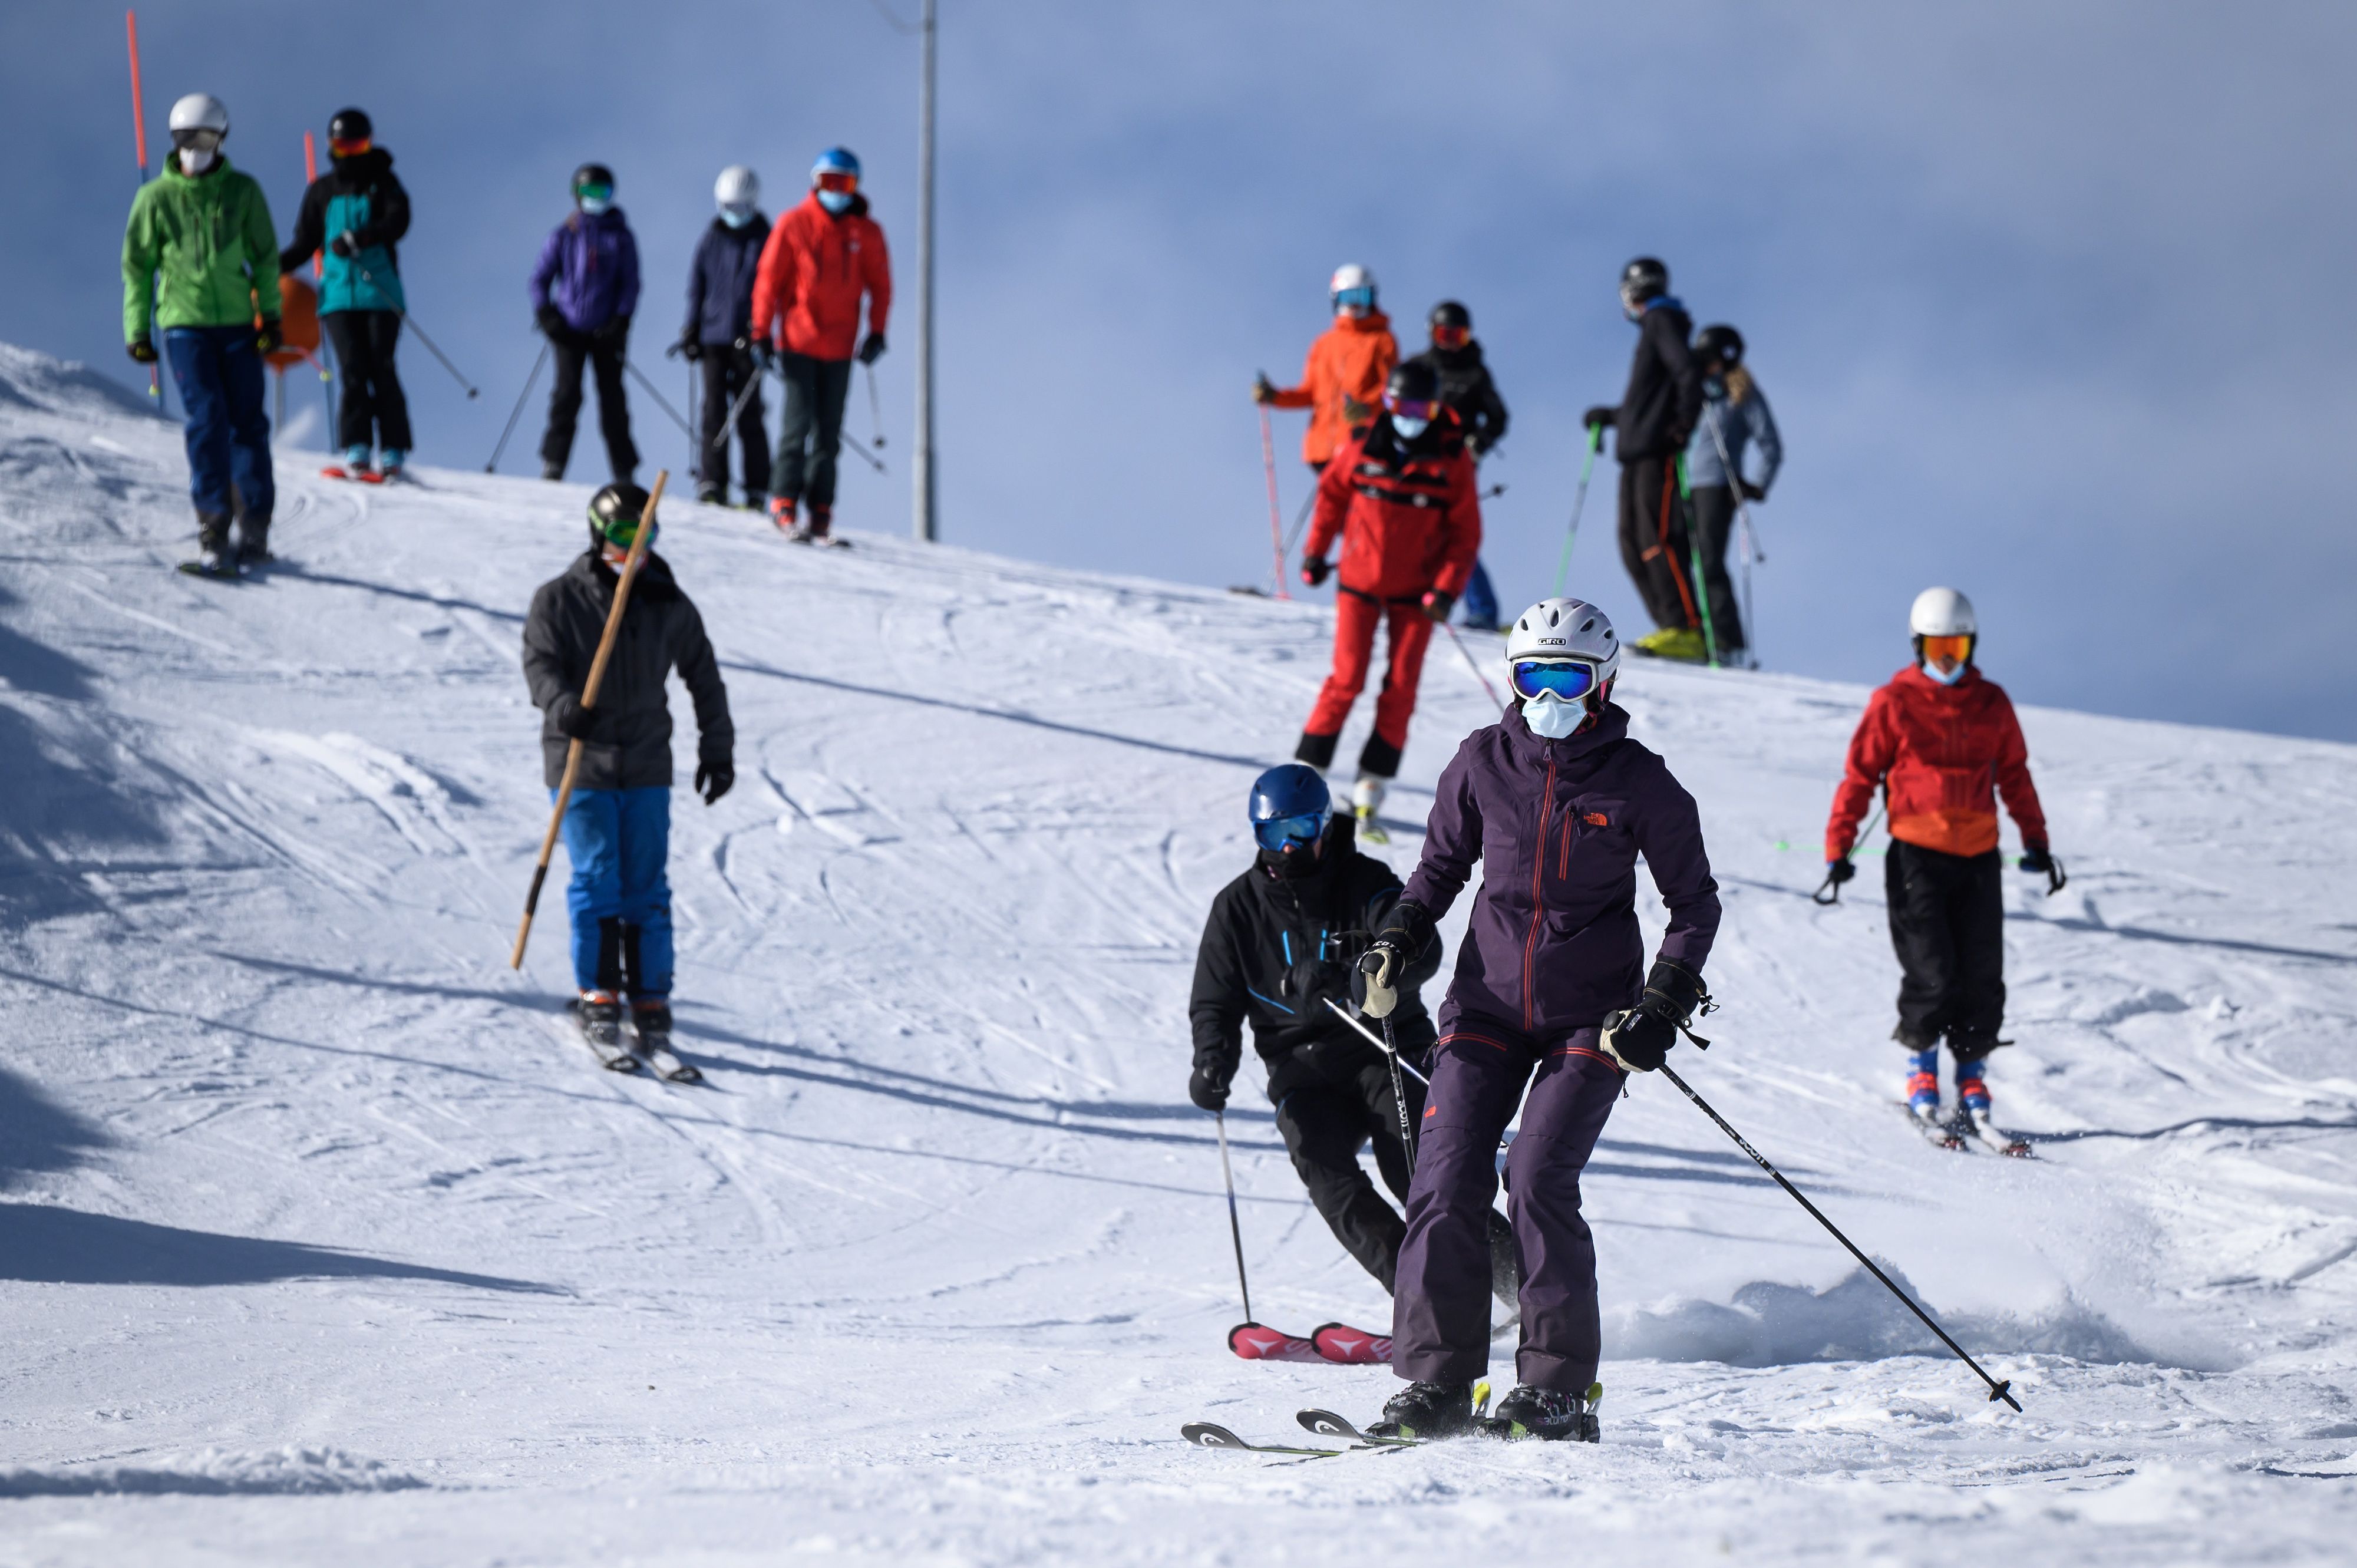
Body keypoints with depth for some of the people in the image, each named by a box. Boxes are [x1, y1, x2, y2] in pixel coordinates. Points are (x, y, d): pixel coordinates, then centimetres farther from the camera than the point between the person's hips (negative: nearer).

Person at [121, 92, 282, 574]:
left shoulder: (242, 191, 5)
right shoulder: (155, 198, 3)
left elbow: (264, 256, 11)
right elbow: (138, 266, 8)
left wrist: (270, 313, 4)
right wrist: (137, 330, 5)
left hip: (238, 322, 2)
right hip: (184, 322, -2)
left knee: (248, 422, 3)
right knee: (208, 420, -13)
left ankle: (255, 529, 13)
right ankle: (213, 531, -11)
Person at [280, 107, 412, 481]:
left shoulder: (383, 184, 7)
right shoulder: (320, 192, 15)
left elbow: (397, 222, -11)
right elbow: (305, 244, 20)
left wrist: (357, 239, -25)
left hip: (380, 292, -2)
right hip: (338, 293, 2)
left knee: (381, 370, -9)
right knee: (353, 370, -10)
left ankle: (393, 450, -4)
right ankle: (356, 448, -9)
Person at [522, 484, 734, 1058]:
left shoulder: (669, 606, 9)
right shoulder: (560, 600, 1)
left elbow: (704, 678, 16)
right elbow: (539, 661, -8)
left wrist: (717, 749, 13)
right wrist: (563, 705, -29)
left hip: (647, 767, 2)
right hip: (581, 763, -2)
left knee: (647, 887, 2)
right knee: (596, 881, -5)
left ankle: (651, 1000, 7)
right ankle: (597, 996, 5)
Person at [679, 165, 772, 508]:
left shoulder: (764, 240, 2)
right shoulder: (711, 238, 10)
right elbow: (697, 285, 15)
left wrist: (760, 329, -12)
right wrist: (692, 330, 9)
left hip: (746, 339, -2)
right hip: (713, 336, 2)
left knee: (749, 414, -2)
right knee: (714, 411, -4)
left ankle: (757, 489, 2)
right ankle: (712, 483, -2)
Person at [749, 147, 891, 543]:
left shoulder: (866, 233, 7)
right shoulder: (793, 224, 0)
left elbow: (880, 284, 14)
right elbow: (769, 278, 1)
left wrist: (877, 332, 3)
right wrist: (762, 332, -3)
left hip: (839, 346, 3)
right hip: (798, 342, -3)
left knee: (828, 432, 4)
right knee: (799, 421, -10)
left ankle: (820, 511, 8)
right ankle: (784, 503, -6)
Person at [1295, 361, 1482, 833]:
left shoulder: (1452, 462, -7)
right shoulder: (1363, 450, -5)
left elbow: (1465, 534, -3)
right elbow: (1332, 494, 11)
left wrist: (1447, 588, -12)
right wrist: (1316, 552, 10)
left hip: (1416, 592, 0)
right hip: (1360, 582, 0)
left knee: (1401, 689, -2)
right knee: (1347, 680, -4)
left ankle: (1372, 783, 5)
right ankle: (1307, 768, 4)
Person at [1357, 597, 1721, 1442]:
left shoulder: (1639, 784, -5)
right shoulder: (1483, 762, 2)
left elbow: (1695, 903, 3)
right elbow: (1442, 863, 17)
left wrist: (1666, 1001, -10)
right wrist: (1396, 943, 0)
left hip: (1591, 1014, -3)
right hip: (1490, 999, 3)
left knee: (1538, 1179, -17)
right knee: (1446, 1180, -9)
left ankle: (1559, 1385, -8)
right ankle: (1436, 1382, -4)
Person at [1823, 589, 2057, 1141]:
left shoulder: (1991, 704, 10)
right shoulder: (1894, 703, 0)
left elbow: (2014, 774, 20)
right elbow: (1859, 775, 1)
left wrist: (2035, 840, 14)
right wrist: (1838, 847, -6)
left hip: (1978, 856, 3)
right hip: (1917, 854, -3)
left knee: (1983, 979, 0)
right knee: (1932, 975, -10)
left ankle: (1973, 1079, 13)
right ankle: (1921, 1073, 9)